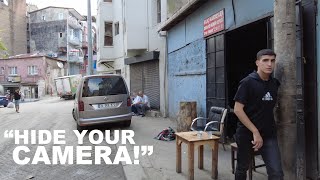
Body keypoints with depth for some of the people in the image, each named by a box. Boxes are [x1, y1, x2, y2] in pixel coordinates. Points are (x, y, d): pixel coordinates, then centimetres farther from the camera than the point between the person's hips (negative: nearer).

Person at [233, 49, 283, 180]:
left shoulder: (275, 83, 5)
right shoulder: (247, 82, -12)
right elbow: (237, 110, -16)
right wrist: (255, 132, -18)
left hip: (269, 135, 4)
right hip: (247, 133, -4)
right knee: (242, 169, 13)